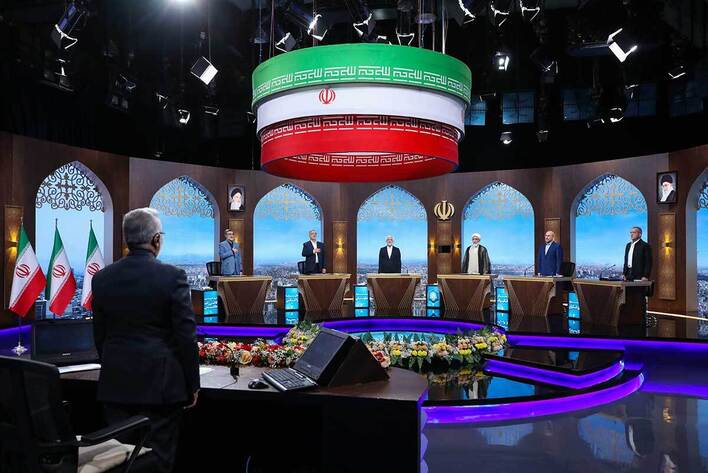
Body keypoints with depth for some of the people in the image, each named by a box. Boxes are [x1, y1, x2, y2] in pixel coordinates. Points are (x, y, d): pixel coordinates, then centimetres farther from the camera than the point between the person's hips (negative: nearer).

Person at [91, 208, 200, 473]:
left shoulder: (102, 278, 1)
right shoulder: (173, 276, -12)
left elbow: (99, 335, 8)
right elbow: (186, 336, -11)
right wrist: (192, 385, -1)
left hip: (115, 383, 4)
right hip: (160, 382, -4)